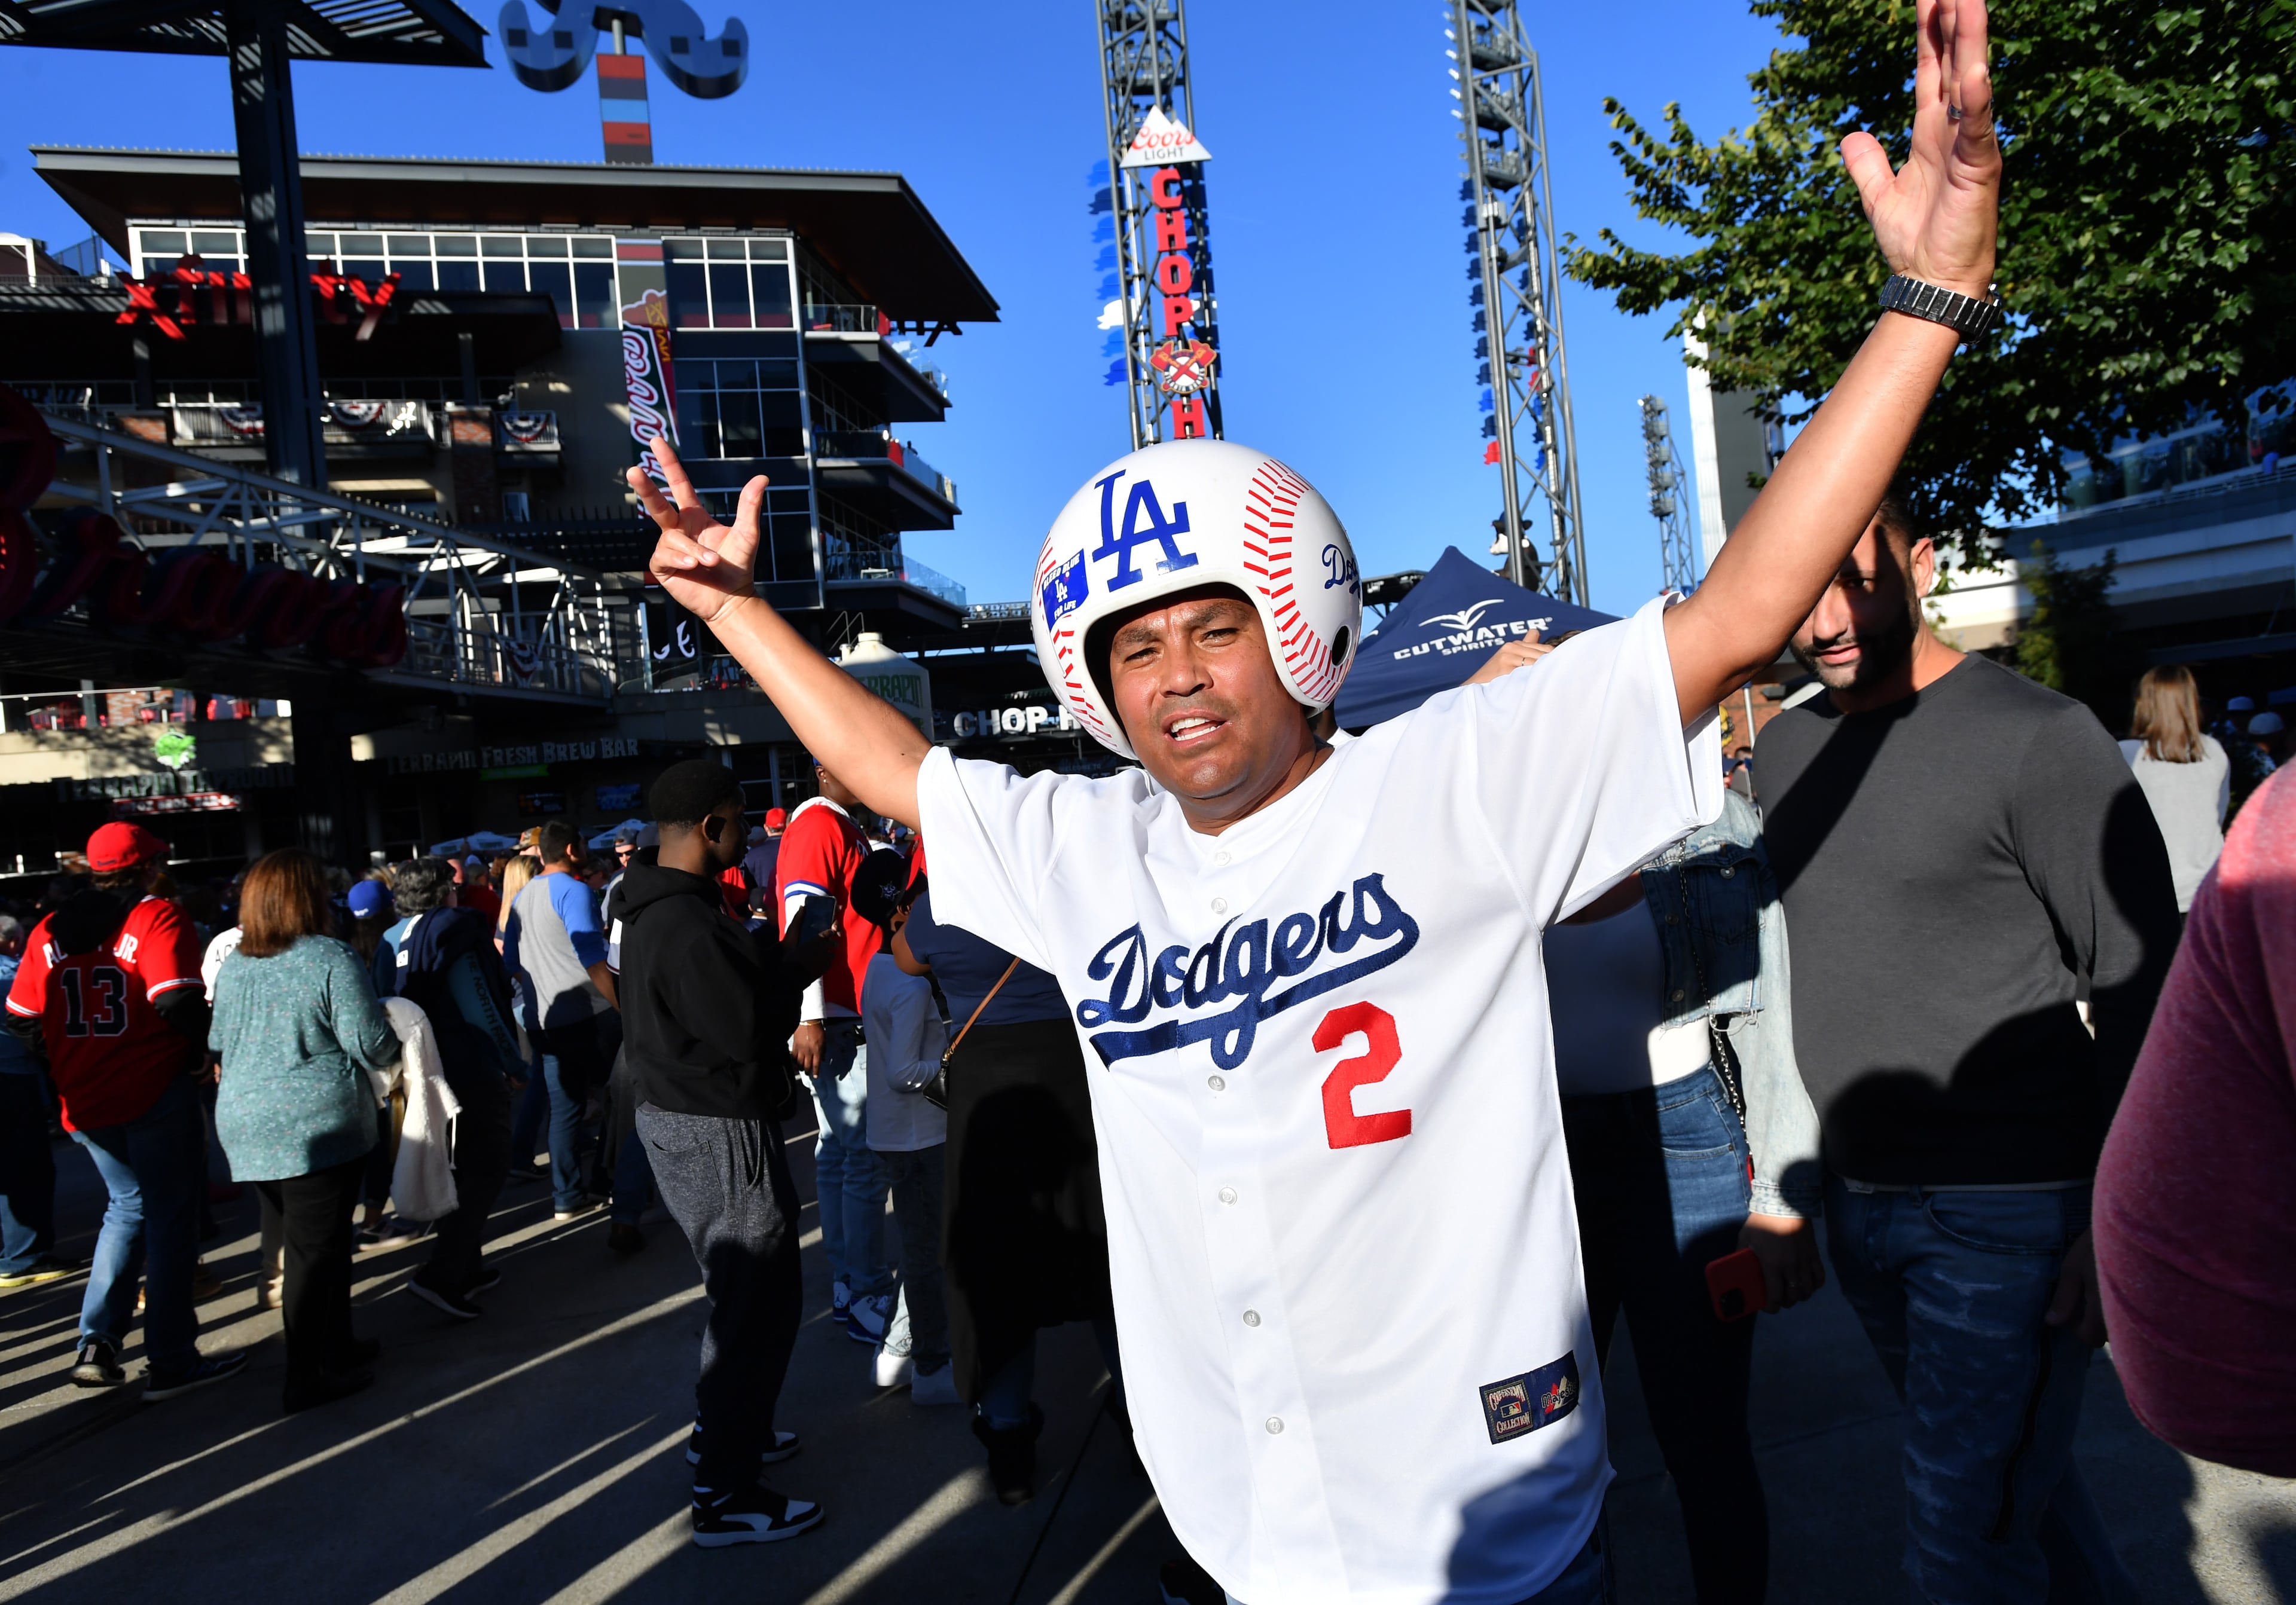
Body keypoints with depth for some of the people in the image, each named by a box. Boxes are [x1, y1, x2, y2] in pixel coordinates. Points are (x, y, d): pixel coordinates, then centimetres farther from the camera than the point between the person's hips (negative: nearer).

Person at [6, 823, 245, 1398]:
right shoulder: (156, 917, -11)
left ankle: (98, 1344, 15)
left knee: (127, 1206, 22)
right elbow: (178, 1003, -22)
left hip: (84, 1103, 6)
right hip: (156, 1095, -6)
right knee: (171, 1216, 3)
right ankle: (171, 1361, 7)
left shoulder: (49, 931, 8)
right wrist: (203, 1042, -4)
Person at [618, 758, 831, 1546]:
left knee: (738, 1290, 25)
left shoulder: (654, 910, 8)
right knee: (759, 1303, -1)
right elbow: (750, 1031, -25)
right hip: (722, 1133, -11)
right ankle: (726, 1496, 9)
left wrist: (777, 958, 6)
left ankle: (724, 1428, 42)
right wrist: (800, 967, -12)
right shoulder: (689, 927, -26)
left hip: (676, 1117, 11)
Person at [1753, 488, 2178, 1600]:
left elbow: (2140, 984, -11)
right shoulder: (1784, 749, 6)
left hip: (2013, 1207, -6)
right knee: (2013, 1481, 21)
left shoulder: (2038, 736, -12)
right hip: (1861, 1204, 6)